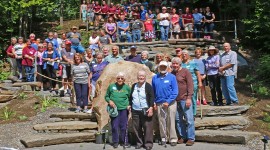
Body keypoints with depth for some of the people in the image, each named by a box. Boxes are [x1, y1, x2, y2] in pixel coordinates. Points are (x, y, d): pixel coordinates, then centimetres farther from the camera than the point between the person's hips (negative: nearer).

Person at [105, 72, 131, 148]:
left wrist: (129, 105, -3)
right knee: (114, 126, 2)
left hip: (124, 109, 1)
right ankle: (115, 142, 17)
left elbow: (130, 98, 13)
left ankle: (125, 141, 22)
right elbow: (106, 96, 8)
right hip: (114, 109, 0)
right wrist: (109, 101, -11)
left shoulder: (127, 87, 3)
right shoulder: (111, 86, 0)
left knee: (123, 126, 6)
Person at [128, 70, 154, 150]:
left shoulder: (148, 86, -3)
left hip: (145, 110, -5)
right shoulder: (134, 86, 14)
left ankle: (148, 143, 4)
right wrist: (130, 105, 14)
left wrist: (151, 107, -17)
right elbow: (130, 97, 23)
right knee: (136, 127, 6)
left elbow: (152, 97, -8)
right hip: (135, 111, 5)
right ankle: (139, 142, 18)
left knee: (147, 127, -4)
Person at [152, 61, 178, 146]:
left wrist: (168, 101, -14)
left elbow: (175, 91, -8)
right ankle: (163, 138, 20)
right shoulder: (155, 78, 5)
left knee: (171, 121, -1)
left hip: (170, 103, -3)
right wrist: (153, 102, 1)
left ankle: (173, 139, 7)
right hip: (159, 103, 3)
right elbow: (153, 91, 11)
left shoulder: (172, 77, -4)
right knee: (161, 121, 9)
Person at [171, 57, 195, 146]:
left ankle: (191, 138, 5)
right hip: (175, 100, 5)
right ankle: (183, 136, 22)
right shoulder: (172, 74, 11)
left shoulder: (185, 72, -2)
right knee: (178, 119, 10)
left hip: (185, 99, -5)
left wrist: (189, 98, -13)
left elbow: (190, 85, -7)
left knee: (189, 119, -2)